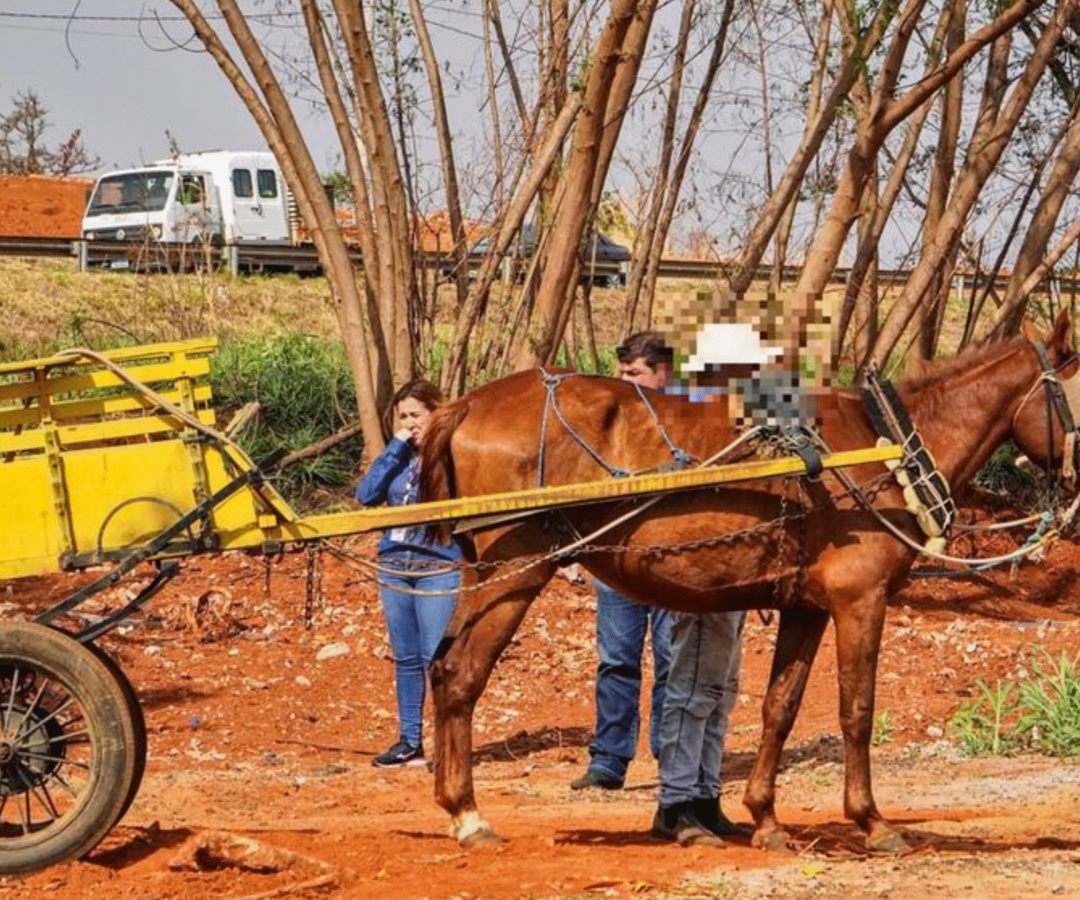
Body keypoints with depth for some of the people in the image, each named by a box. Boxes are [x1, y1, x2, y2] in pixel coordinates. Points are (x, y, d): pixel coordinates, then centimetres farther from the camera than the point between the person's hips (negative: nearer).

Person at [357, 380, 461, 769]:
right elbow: (366, 494, -3)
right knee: (406, 658, 11)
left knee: (437, 659, -8)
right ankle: (409, 742, 18)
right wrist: (395, 448, -5)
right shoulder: (399, 457, 12)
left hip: (439, 567, -6)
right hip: (394, 567, 6)